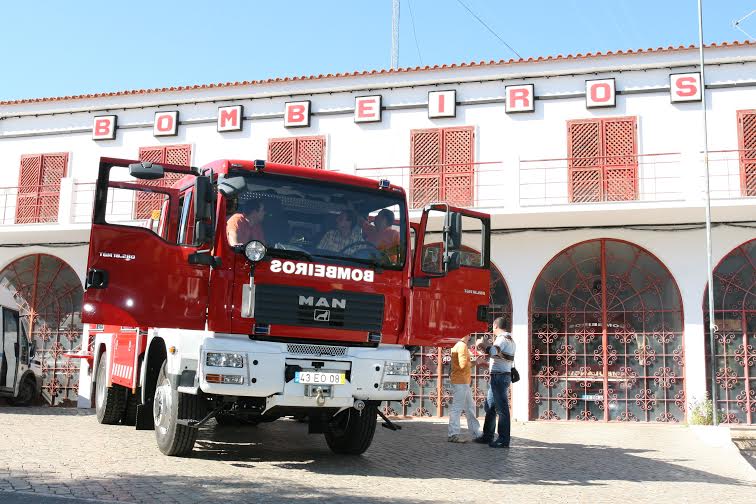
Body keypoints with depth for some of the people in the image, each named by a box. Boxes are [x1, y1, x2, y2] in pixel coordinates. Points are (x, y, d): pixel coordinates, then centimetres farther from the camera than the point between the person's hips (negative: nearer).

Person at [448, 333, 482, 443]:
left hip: (464, 382, 11)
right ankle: (453, 435, -6)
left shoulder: (458, 345, 18)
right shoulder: (462, 346, -14)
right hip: (460, 382, -11)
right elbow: (463, 364, -22)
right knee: (457, 408, -8)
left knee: (470, 408, 14)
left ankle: (476, 434, 19)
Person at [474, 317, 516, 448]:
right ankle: (487, 436, 24)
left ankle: (503, 440, -7)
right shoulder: (509, 339, 20)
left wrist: (485, 344, -12)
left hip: (500, 377, -11)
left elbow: (494, 352, -28)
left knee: (502, 408, -8)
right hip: (498, 377, 11)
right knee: (490, 407, 16)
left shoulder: (502, 338, -12)